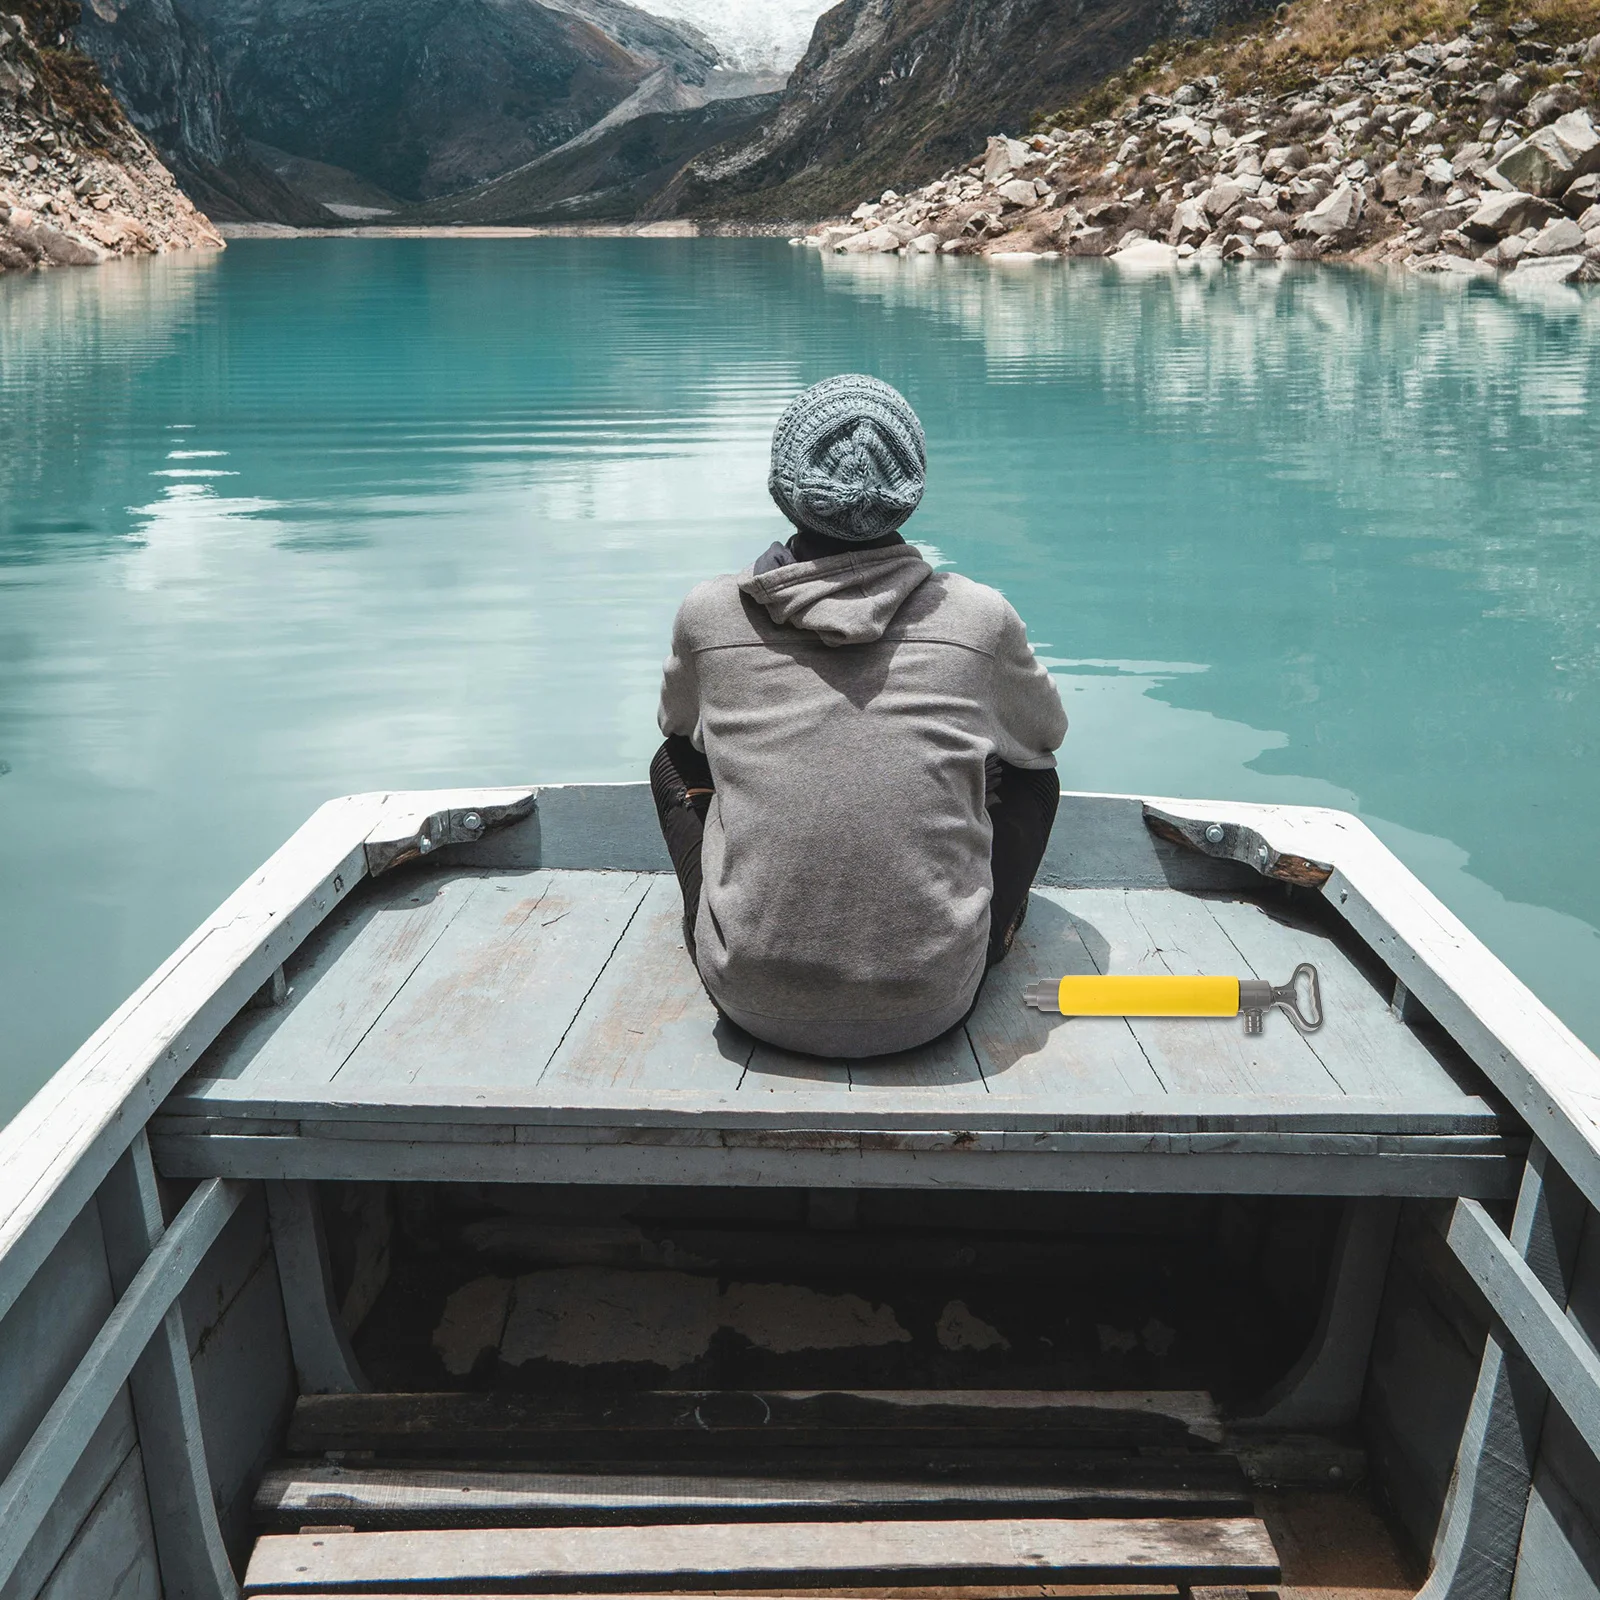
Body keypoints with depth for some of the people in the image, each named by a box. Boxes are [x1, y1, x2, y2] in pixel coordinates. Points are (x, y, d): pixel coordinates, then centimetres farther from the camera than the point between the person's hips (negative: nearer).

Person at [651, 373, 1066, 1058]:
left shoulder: (709, 614, -6)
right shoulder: (979, 617, -7)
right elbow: (1048, 732, 15)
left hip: (755, 999, 1)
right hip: (930, 1007, 0)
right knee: (1031, 774, 23)